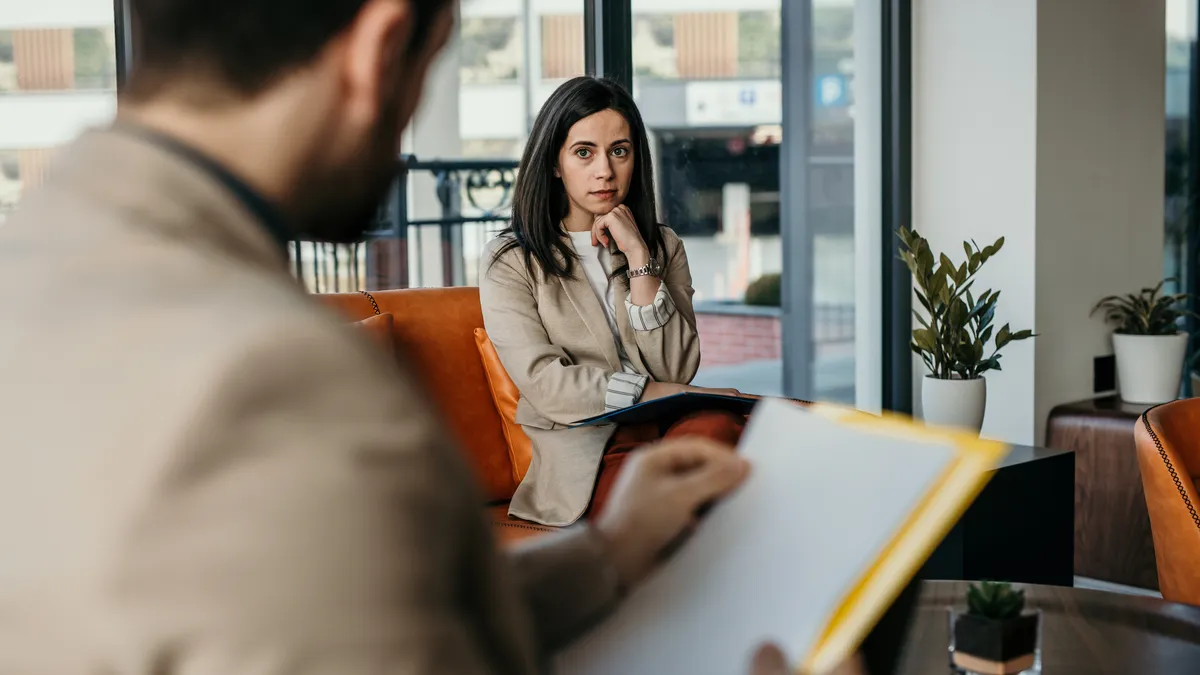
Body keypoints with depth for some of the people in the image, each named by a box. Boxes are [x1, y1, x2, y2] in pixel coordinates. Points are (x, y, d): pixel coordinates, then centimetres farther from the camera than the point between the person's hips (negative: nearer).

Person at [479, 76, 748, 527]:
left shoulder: (663, 246, 19)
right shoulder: (510, 262, 7)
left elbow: (676, 369, 2)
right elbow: (545, 385, -6)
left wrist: (639, 256, -3)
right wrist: (664, 394, -10)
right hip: (589, 457, -3)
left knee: (714, 428, -35)